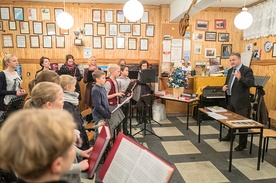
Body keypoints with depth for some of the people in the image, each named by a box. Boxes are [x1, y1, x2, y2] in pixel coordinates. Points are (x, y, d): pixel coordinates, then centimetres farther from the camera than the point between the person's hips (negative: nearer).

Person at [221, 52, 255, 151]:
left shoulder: (247, 70, -11)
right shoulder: (230, 70, 12)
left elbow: (251, 83, -24)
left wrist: (240, 78, -39)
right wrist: (224, 86, 0)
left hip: (240, 101, -8)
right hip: (230, 99, 8)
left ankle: (243, 144, 12)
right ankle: (230, 136, 43)